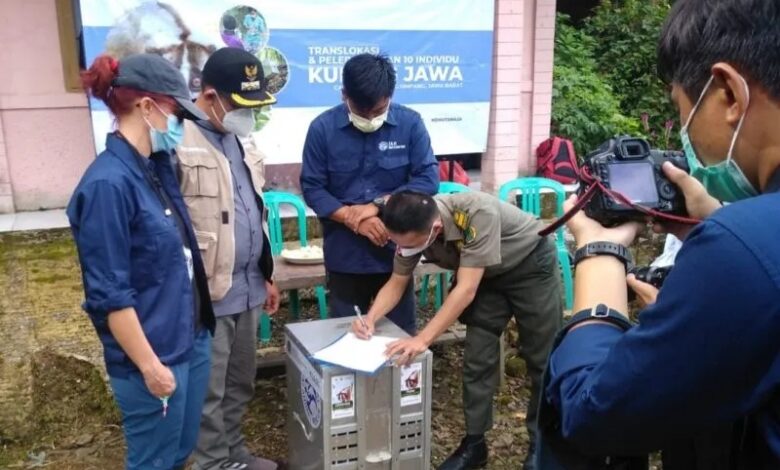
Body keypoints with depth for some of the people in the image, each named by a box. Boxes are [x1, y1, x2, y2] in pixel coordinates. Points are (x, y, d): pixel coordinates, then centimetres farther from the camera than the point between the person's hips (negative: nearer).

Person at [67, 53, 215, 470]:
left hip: (192, 340, 8)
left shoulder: (157, 167, 4)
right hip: (155, 354, -8)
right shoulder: (108, 184, -22)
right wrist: (149, 365, -16)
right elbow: (110, 295, -21)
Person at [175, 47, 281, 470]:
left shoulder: (238, 141, 12)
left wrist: (266, 275, 20)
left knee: (240, 383, 21)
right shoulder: (178, 143, -16)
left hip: (247, 289, 8)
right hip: (207, 295, -8)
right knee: (209, 392, 8)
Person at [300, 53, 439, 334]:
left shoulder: (410, 123, -6)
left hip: (397, 252, 0)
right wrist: (353, 219, -19)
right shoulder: (323, 128, -7)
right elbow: (312, 188, -6)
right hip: (344, 256, 0)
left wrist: (378, 204, -17)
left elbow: (428, 180, -7)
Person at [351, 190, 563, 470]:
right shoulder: (414, 229, -21)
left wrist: (422, 340, -42)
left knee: (541, 360, 1)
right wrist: (371, 318, -27)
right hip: (488, 275, 5)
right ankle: (474, 443, 14)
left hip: (531, 265, -5)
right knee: (476, 359, 0)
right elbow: (396, 283, -9)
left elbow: (466, 290, -39)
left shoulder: (478, 214, -40)